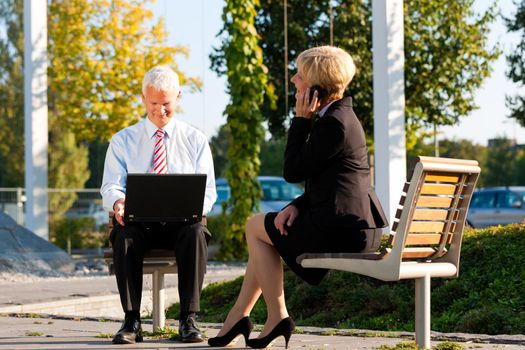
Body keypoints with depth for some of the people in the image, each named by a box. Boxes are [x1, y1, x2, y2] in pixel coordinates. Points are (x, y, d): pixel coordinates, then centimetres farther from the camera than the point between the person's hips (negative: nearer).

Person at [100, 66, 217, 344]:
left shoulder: (195, 140, 11)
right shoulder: (123, 141, 11)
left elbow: (207, 191, 4)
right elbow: (111, 186, 2)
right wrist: (117, 203, -25)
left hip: (182, 221, 0)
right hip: (137, 220, 0)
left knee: (196, 232, -35)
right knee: (124, 236, -35)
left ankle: (188, 319, -30)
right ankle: (131, 321, -30)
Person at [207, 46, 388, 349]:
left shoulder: (334, 123, -18)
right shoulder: (342, 116, 15)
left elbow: (294, 171, -12)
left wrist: (301, 120, -8)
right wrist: (297, 206, 3)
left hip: (340, 227, -10)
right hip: (354, 222, 10)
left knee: (257, 227, 7)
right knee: (260, 227, 20)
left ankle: (277, 317, 13)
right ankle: (239, 317, 21)